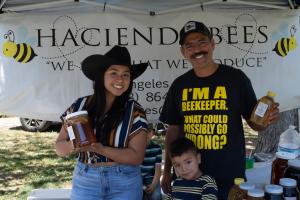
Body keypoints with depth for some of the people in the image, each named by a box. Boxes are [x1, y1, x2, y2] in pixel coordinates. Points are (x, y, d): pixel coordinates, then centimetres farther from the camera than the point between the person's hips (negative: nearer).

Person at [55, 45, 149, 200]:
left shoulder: (134, 111, -8)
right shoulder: (80, 106, -4)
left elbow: (136, 156, -13)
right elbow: (60, 148, 2)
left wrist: (100, 149, -23)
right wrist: (73, 145, -20)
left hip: (125, 184, -1)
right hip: (85, 182, 1)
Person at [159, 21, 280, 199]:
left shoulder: (236, 78, -7)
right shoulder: (179, 85, 2)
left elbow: (254, 122, -1)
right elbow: (174, 129, 8)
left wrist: (268, 119, -23)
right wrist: (167, 171, 6)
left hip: (230, 175, -2)